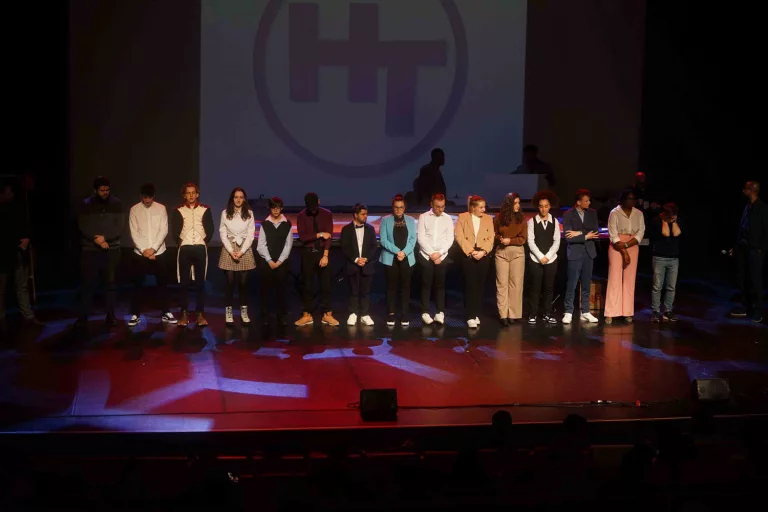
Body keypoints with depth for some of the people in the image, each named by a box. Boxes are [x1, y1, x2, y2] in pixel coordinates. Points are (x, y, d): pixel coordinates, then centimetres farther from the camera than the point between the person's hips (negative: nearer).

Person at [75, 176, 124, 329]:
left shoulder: (116, 204, 3)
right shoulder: (86, 204, 3)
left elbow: (119, 226, -4)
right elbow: (83, 226, -4)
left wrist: (105, 237, -15)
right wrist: (97, 240, -15)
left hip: (112, 249, 1)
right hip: (90, 249, 0)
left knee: (111, 283, 3)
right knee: (88, 284, 0)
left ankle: (110, 315, 11)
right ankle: (83, 316, 6)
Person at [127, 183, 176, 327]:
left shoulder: (161, 208, 1)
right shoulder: (134, 210, 0)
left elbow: (164, 230, -4)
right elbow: (134, 232, -4)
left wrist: (153, 249, -12)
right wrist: (144, 250, -13)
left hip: (159, 252, 0)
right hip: (140, 253, 0)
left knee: (162, 283, 5)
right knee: (138, 284, 3)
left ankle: (166, 313, 14)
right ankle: (135, 315, 11)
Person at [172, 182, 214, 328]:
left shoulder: (205, 210, 7)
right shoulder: (178, 211, 6)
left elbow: (210, 229, 6)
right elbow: (175, 231, 5)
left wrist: (204, 242, 0)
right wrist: (180, 243, -1)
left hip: (200, 248, 0)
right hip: (185, 249, 0)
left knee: (200, 282, 1)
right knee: (184, 283, 0)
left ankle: (200, 314, 4)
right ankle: (184, 314, 3)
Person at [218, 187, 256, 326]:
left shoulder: (249, 214, 3)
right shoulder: (225, 213, 3)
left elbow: (251, 234, 0)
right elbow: (222, 233, 1)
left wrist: (241, 251, -9)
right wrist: (231, 251, -10)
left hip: (245, 249, 1)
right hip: (229, 249, -1)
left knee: (243, 281, 1)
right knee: (230, 281, -3)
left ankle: (244, 311, 7)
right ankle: (228, 312, 1)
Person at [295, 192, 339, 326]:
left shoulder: (327, 214, -2)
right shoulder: (301, 216, -3)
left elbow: (328, 236, -8)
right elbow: (302, 237, -11)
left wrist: (325, 255, -15)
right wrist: (319, 235, -16)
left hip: (322, 252, 0)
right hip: (308, 253, 0)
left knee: (325, 285, 2)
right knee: (307, 285, 4)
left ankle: (327, 315, 8)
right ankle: (307, 315, 10)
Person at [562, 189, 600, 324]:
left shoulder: (592, 213, 7)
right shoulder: (568, 215, -5)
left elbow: (594, 232, -2)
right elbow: (569, 237, -12)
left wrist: (579, 233, -13)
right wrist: (586, 236, -9)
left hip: (589, 252, 4)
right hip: (575, 252, -4)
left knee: (586, 284, 8)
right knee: (571, 284, -3)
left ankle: (585, 312, 14)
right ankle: (568, 312, 2)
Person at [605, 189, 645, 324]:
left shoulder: (639, 214, 6)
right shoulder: (614, 213, -5)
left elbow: (641, 233, 0)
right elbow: (613, 235, -10)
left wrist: (626, 245, -15)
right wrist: (624, 252, -14)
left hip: (632, 247, 4)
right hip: (616, 248, -3)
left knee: (629, 280, 3)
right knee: (614, 278, -6)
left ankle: (627, 312, 6)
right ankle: (610, 313, -6)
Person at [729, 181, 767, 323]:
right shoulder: (747, 206, 12)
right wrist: (736, 246, 11)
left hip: (755, 249, -6)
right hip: (742, 247, 7)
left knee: (755, 280, -2)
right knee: (743, 279, 9)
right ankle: (746, 307, 18)